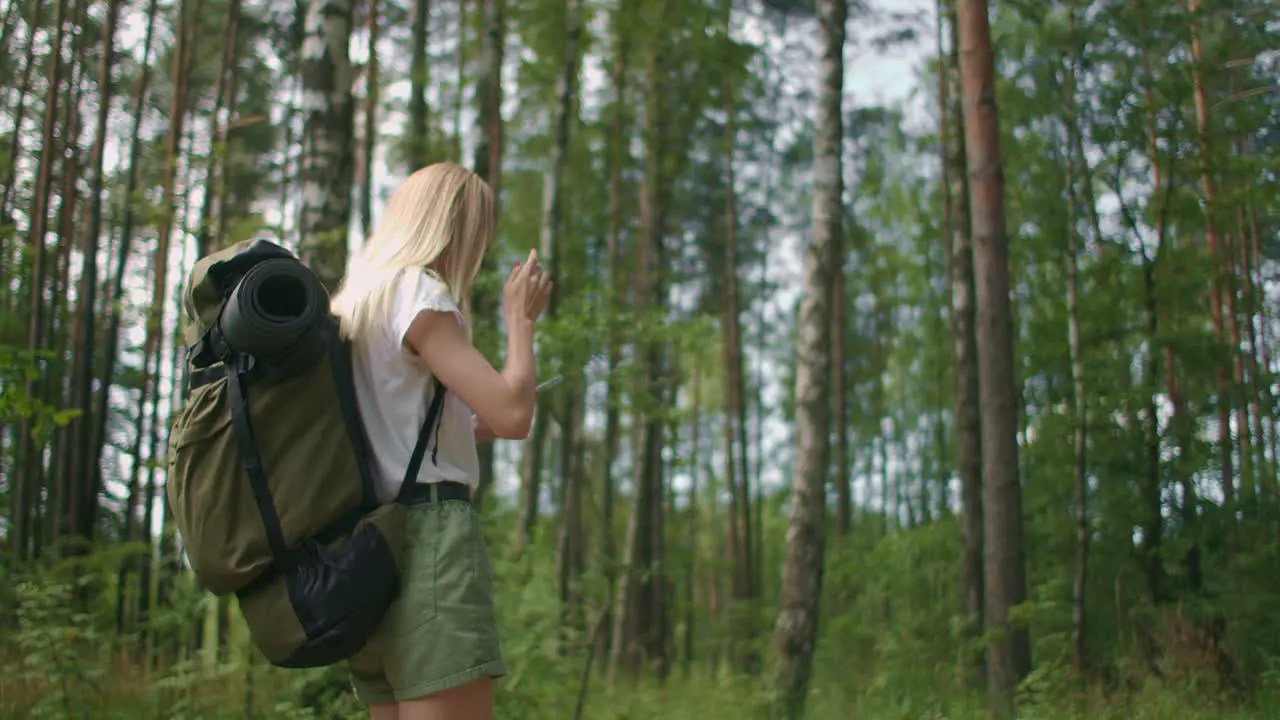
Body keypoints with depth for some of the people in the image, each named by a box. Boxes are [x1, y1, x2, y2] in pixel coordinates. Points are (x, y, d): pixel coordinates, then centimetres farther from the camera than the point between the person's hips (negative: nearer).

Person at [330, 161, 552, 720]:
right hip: (429, 532, -9)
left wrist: (474, 428, 20)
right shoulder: (419, 294, -5)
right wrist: (521, 318, 0)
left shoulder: (354, 302, 20)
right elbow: (513, 414, -14)